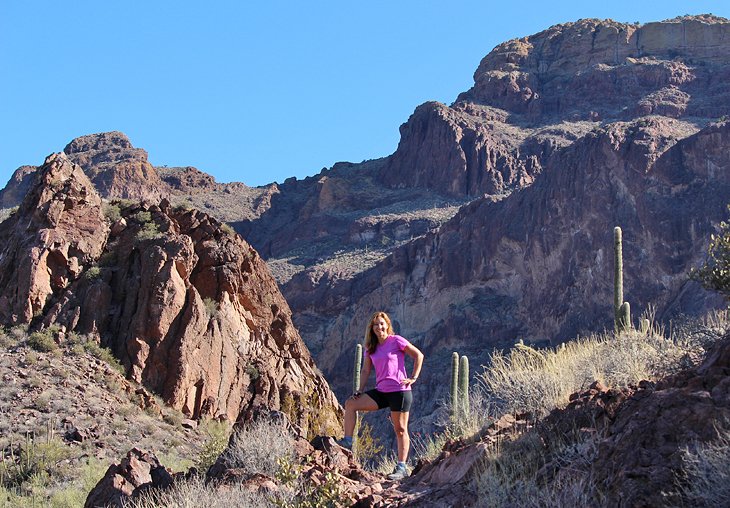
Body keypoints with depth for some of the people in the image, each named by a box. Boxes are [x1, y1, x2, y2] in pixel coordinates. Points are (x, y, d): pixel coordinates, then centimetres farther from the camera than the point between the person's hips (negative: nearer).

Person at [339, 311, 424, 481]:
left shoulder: (396, 341, -4)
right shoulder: (371, 348, 13)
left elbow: (419, 355, -3)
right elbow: (366, 371, 14)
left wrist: (413, 377, -7)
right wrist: (360, 391, 3)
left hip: (399, 391, -6)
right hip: (381, 392, 6)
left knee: (400, 430, -2)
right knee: (350, 404, -6)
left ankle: (401, 467, 2)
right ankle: (347, 442, -4)